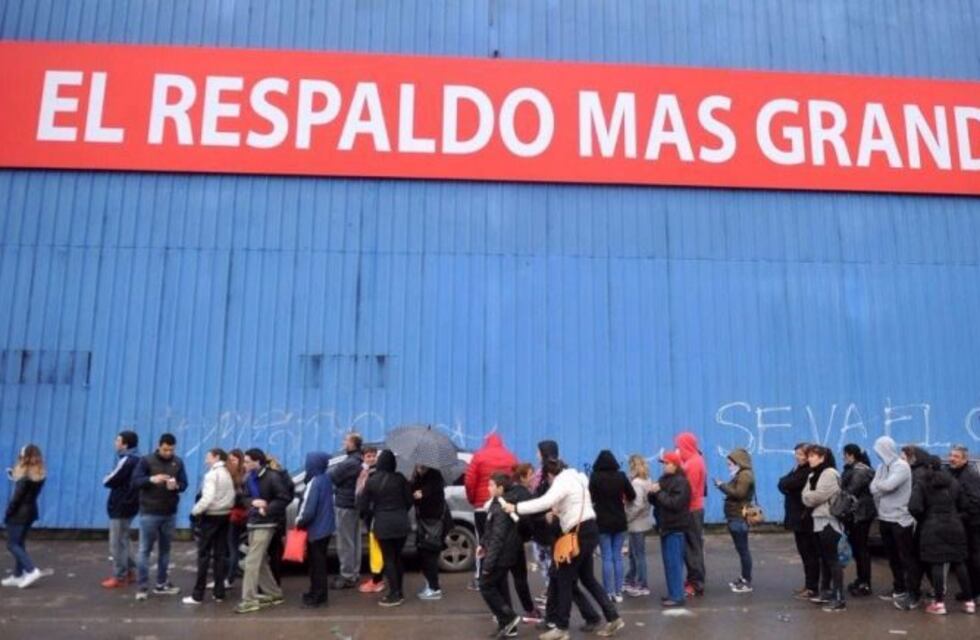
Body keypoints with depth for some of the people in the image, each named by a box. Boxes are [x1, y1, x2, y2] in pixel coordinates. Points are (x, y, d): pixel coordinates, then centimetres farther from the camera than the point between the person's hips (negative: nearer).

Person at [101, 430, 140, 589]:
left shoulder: (126, 461, -19)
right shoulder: (136, 460, 10)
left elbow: (108, 481, -17)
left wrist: (106, 478, 3)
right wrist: (113, 479, 0)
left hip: (120, 507, -10)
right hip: (130, 505, 10)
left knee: (117, 543, 0)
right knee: (124, 540, 20)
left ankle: (119, 577, 7)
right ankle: (130, 572, 25)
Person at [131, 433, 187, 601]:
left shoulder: (178, 462, 2)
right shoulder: (146, 461, -6)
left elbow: (184, 484, 2)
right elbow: (135, 482, -10)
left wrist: (176, 486, -20)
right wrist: (151, 479, -26)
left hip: (170, 513, 3)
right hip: (149, 513, -3)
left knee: (165, 549, 11)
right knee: (145, 550, 0)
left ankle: (161, 584, 20)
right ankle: (143, 587, 6)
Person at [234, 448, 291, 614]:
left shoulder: (272, 477, -15)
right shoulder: (249, 479, 9)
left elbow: (285, 498, -16)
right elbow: (245, 498, 13)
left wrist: (267, 510, -19)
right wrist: (253, 501, -10)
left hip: (265, 524, -8)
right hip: (252, 523, 8)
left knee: (252, 561, -10)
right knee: (261, 562, 14)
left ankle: (249, 600, -3)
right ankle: (274, 594, 26)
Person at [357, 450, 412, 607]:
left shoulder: (371, 481, -5)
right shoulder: (400, 478, -4)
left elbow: (362, 505, -2)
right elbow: (409, 500, 1)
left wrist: (372, 515, 17)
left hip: (382, 524, -2)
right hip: (400, 522, 2)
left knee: (388, 559, 6)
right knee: (398, 557, 15)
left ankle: (394, 594, 7)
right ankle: (399, 592, 21)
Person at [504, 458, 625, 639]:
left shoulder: (562, 482, -15)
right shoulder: (575, 478, 16)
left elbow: (545, 502, -29)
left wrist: (516, 508, -27)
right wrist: (556, 511, 17)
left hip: (580, 533, -10)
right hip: (589, 530, 10)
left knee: (564, 579, 0)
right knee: (587, 578, 19)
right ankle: (613, 617, 20)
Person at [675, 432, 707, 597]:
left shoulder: (693, 463, -17)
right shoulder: (695, 460, 12)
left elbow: (690, 490, -21)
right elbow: (693, 486, 11)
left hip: (691, 510, -9)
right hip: (694, 509, 9)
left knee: (692, 548, -2)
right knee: (692, 547, 14)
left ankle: (696, 584, 4)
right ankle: (694, 580, 21)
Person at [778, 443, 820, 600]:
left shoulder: (809, 472, -16)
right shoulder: (798, 470, 15)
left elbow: (785, 484, -21)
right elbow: (783, 485, 6)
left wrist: (785, 482, -3)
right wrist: (788, 484, -11)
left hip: (805, 520, -9)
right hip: (797, 518, 9)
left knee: (810, 554, -1)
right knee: (805, 553, 15)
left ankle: (813, 588, 5)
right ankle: (808, 585, 23)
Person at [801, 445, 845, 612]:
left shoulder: (830, 474, -14)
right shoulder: (814, 475, 16)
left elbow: (817, 496, -19)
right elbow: (806, 496, 8)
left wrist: (807, 495, -2)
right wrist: (809, 497, -12)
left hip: (829, 521, -9)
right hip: (819, 520, 9)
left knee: (832, 558, -8)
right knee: (824, 558, 14)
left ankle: (839, 598, -5)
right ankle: (830, 592, 23)